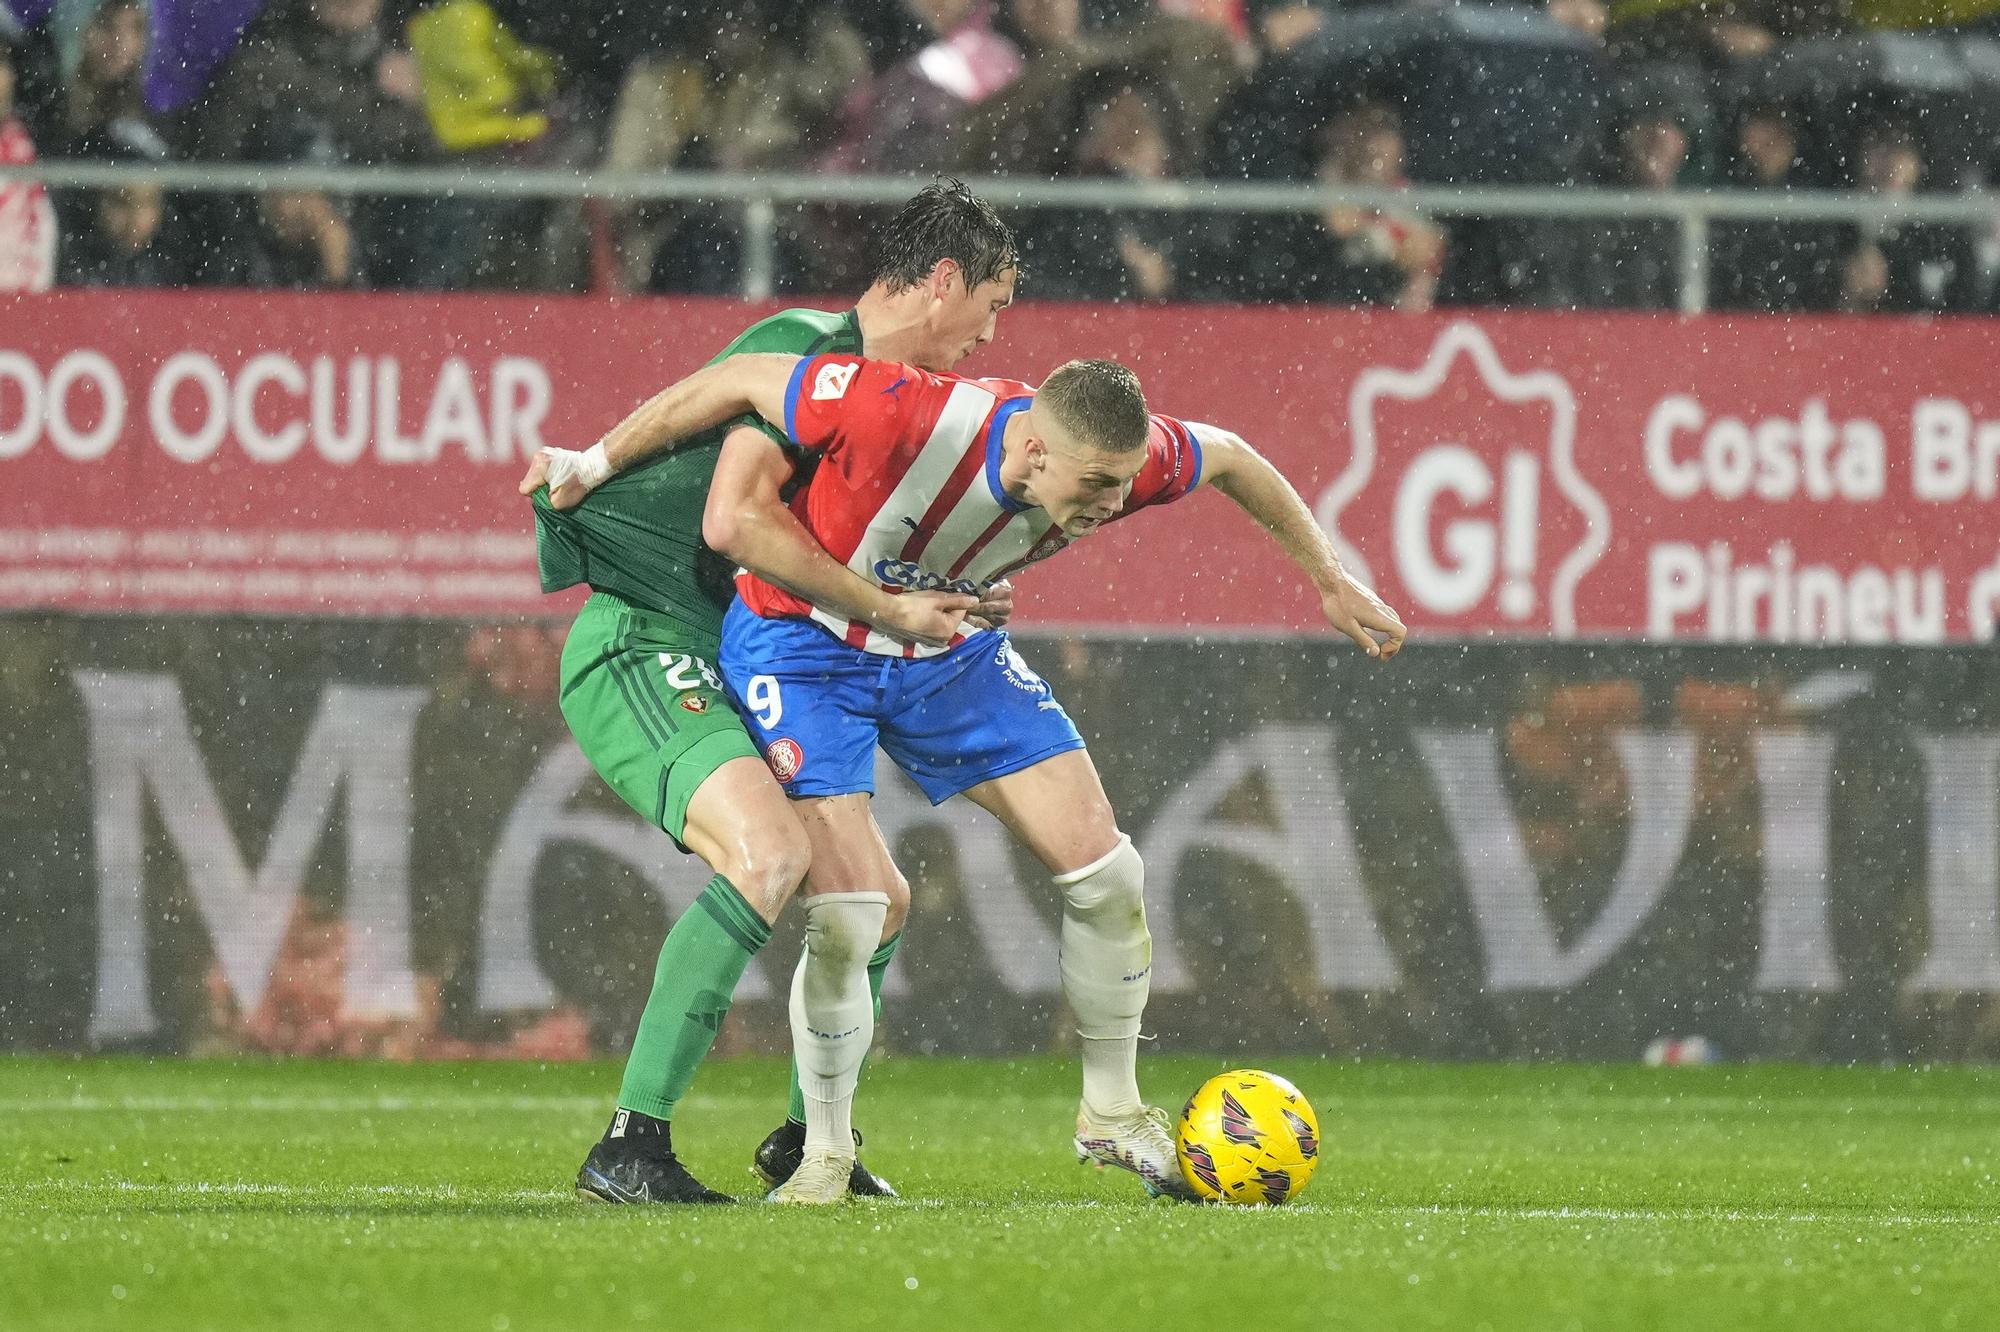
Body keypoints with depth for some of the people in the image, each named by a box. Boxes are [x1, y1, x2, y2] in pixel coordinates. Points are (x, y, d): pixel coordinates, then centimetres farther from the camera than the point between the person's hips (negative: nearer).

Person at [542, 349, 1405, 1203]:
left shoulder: (1117, 458, -23)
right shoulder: (904, 417, -38)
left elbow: (1226, 456, 0)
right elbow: (740, 382, -24)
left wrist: (1330, 578, 9)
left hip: (952, 652, 5)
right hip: (806, 648, -5)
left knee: (1106, 874, -2)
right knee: (849, 915, -18)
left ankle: (1112, 1112, 20)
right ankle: (825, 1154, 5)